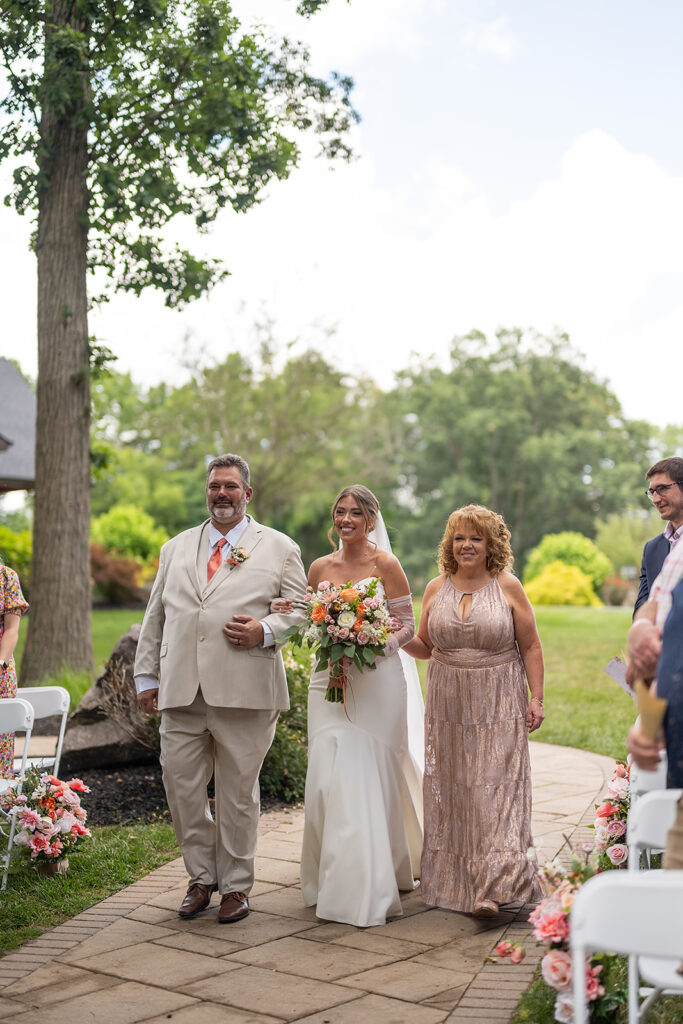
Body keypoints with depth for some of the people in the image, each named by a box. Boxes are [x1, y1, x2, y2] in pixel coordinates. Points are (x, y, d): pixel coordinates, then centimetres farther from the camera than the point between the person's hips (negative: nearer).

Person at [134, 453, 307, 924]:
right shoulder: (176, 548, 19)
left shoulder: (279, 547, 8)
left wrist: (265, 631, -14)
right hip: (181, 691, 3)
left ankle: (236, 885, 20)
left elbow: (301, 608, 5)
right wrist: (147, 674, 13)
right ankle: (202, 877, 24)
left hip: (244, 691, -3)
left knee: (238, 793, 4)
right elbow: (156, 615, 18)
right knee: (182, 788, 5)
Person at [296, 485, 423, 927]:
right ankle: (334, 877, 15)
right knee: (329, 778, -1)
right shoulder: (320, 568, 10)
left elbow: (406, 625, -1)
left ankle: (371, 888, 8)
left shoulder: (386, 564, -2)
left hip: (377, 681, -3)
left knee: (370, 777, -3)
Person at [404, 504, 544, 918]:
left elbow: (531, 647, 0)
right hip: (449, 705, 4)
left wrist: (536, 698, -6)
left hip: (498, 705, -3)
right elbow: (425, 647, 14)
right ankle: (454, 880, 18)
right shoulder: (436, 589, 7)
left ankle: (493, 887, -12)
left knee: (494, 788, -9)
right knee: (450, 788, 7)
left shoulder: (508, 587, -2)